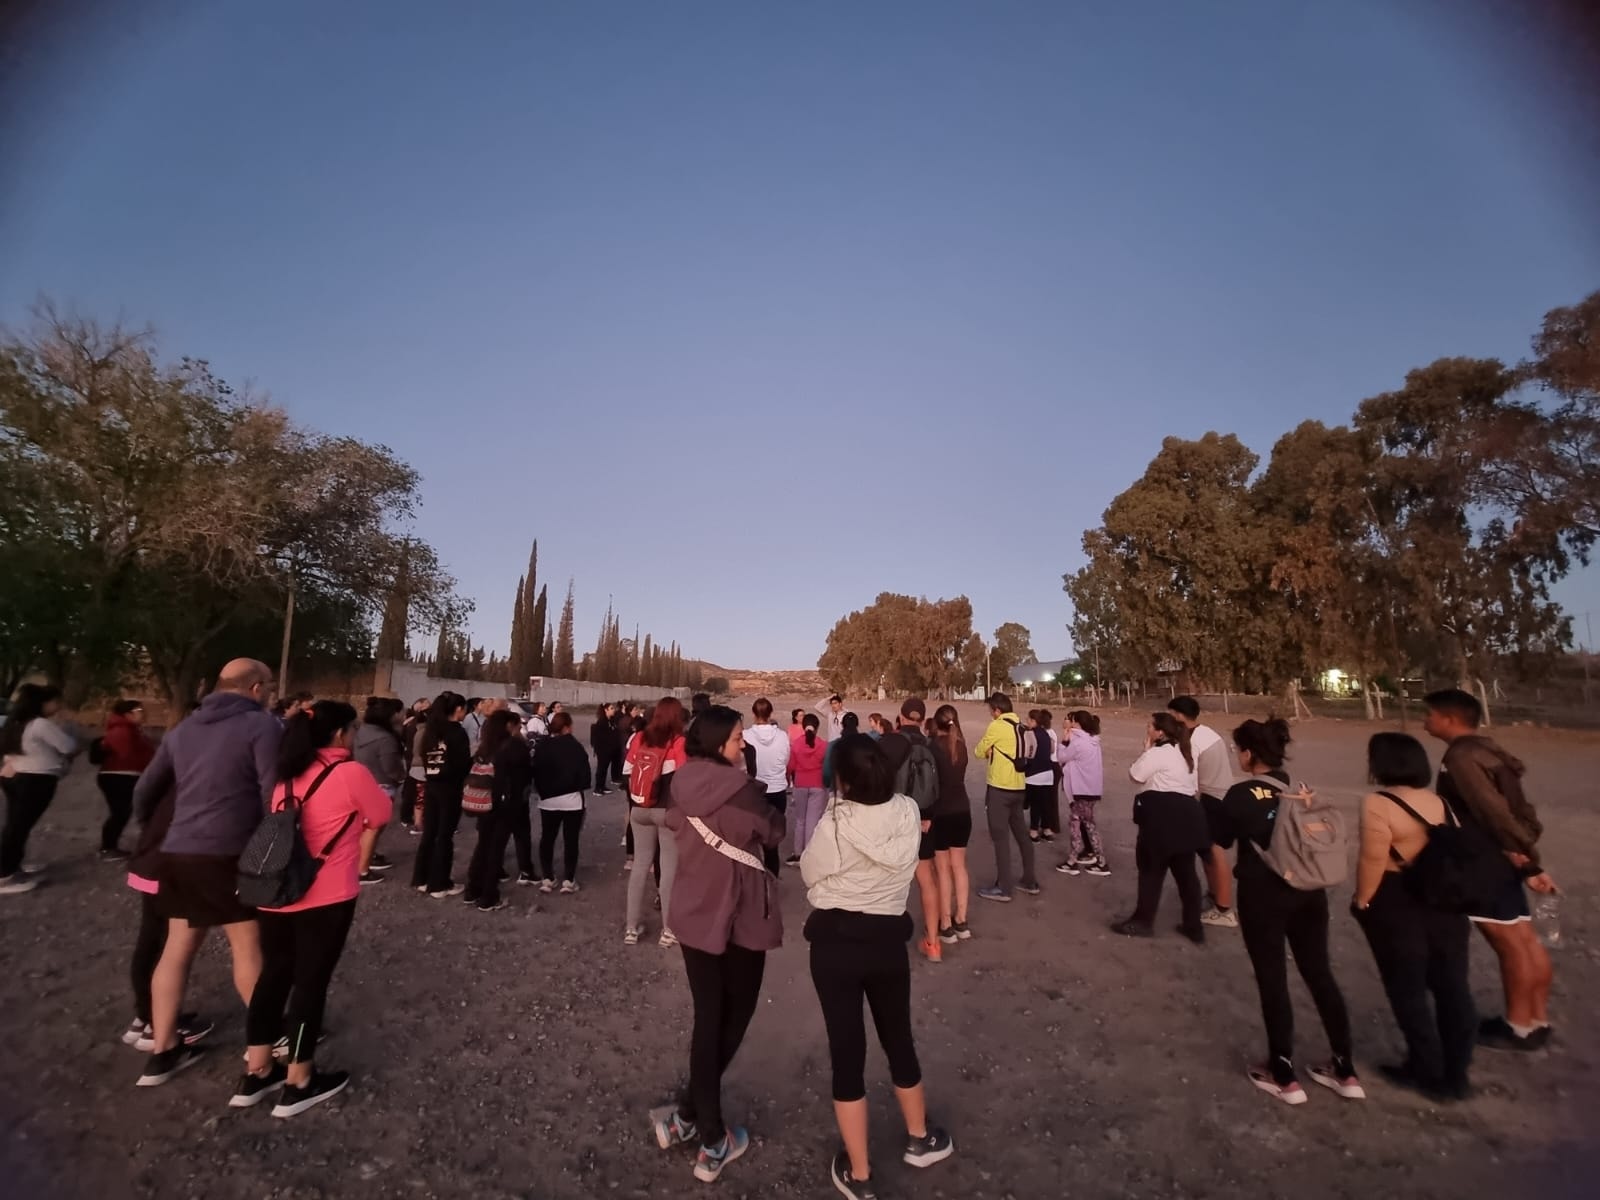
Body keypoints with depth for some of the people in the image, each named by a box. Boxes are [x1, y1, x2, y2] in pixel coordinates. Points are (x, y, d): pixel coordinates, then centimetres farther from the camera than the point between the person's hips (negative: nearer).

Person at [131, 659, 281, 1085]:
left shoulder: (182, 729, 14)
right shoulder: (262, 725, -9)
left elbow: (145, 789, 19)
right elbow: (273, 793, -15)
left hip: (177, 852, 7)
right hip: (230, 854, -7)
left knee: (177, 948, 15)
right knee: (248, 947, 6)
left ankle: (162, 1051, 22)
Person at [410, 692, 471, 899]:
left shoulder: (430, 730, 7)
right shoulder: (457, 732, -14)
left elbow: (424, 757, 10)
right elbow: (464, 763, -15)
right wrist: (475, 758, 3)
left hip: (431, 785, 7)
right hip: (449, 787, -7)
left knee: (429, 833, 15)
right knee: (444, 835, 1)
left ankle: (422, 879, 24)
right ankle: (439, 885, 8)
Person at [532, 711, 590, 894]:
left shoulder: (542, 746, -3)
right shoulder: (574, 746, -15)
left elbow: (535, 771, 1)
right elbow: (584, 773, -14)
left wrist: (543, 790, 13)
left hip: (548, 799, 4)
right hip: (571, 799, -3)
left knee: (547, 838, 16)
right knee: (571, 839, 7)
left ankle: (547, 879, 18)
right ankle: (568, 880, 9)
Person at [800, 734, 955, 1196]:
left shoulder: (834, 825, -23)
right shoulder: (909, 812, -12)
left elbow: (810, 874, -6)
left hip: (836, 943, -4)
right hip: (889, 939, 4)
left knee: (846, 1050, 12)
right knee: (899, 1039, 25)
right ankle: (920, 1139, 48)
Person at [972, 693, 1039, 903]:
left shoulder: (997, 726, -12)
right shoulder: (1020, 728, 9)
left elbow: (979, 752, -4)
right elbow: (1014, 752, 11)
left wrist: (984, 749, 14)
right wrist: (993, 751, 3)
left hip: (1000, 788, -7)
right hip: (1018, 787, 8)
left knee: (1000, 837, -1)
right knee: (1021, 834, 17)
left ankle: (1003, 888, 3)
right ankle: (1030, 881, 27)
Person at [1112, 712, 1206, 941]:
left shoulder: (1157, 753, -13)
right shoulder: (1183, 752, 17)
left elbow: (1134, 775, -7)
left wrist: (1146, 749, -2)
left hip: (1163, 815, -9)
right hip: (1186, 813, 9)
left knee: (1151, 869, 3)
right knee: (1186, 871, 14)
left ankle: (1143, 922, 12)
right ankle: (1194, 926, 19)